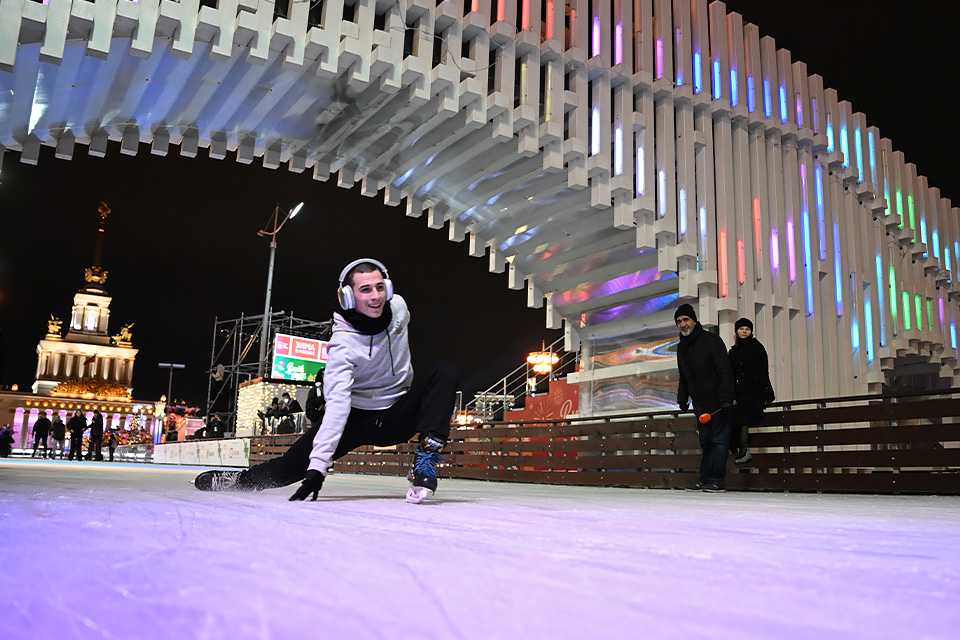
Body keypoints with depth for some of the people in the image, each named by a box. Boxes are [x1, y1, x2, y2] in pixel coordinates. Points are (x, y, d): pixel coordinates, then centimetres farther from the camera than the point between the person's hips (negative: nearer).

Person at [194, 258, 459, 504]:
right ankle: (245, 478, 17)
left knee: (445, 372, -20)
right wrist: (317, 468, -41)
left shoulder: (398, 306, -11)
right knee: (300, 457, -14)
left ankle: (425, 459, -31)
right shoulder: (343, 344, -25)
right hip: (358, 419, -2)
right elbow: (337, 404, -34)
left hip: (400, 416, 3)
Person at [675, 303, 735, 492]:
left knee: (719, 440, -5)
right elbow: (683, 378, 24)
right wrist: (682, 399, 17)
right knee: (705, 441, 10)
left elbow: (725, 371, -15)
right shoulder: (681, 348, 13)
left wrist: (725, 398, -21)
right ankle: (705, 479, 13)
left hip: (718, 403, -7)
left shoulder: (711, 341, -10)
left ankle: (717, 480, -3)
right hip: (701, 405, 7)